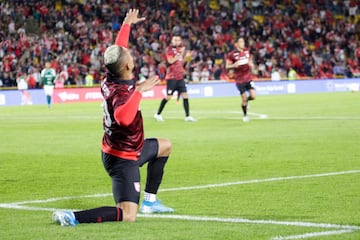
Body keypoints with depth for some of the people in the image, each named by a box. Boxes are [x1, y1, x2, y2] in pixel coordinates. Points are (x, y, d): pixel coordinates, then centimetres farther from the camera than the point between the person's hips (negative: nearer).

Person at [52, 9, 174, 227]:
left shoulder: (110, 79, -6)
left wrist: (127, 24, 27)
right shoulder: (122, 92, -31)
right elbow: (123, 117, -55)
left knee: (165, 146, 32)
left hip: (116, 149, 10)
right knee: (127, 216, -19)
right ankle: (73, 217, -24)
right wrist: (139, 91, -46)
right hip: (124, 159, -10)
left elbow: (118, 49, 15)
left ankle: (150, 201, 33)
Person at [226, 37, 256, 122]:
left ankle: (246, 100, 27)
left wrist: (251, 64, -1)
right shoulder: (232, 54, -9)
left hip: (248, 77, 4)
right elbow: (227, 66, -4)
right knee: (244, 97, -4)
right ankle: (245, 115, 18)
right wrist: (233, 65, -24)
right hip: (239, 79, -4)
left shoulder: (247, 51, 4)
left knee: (253, 96, -9)